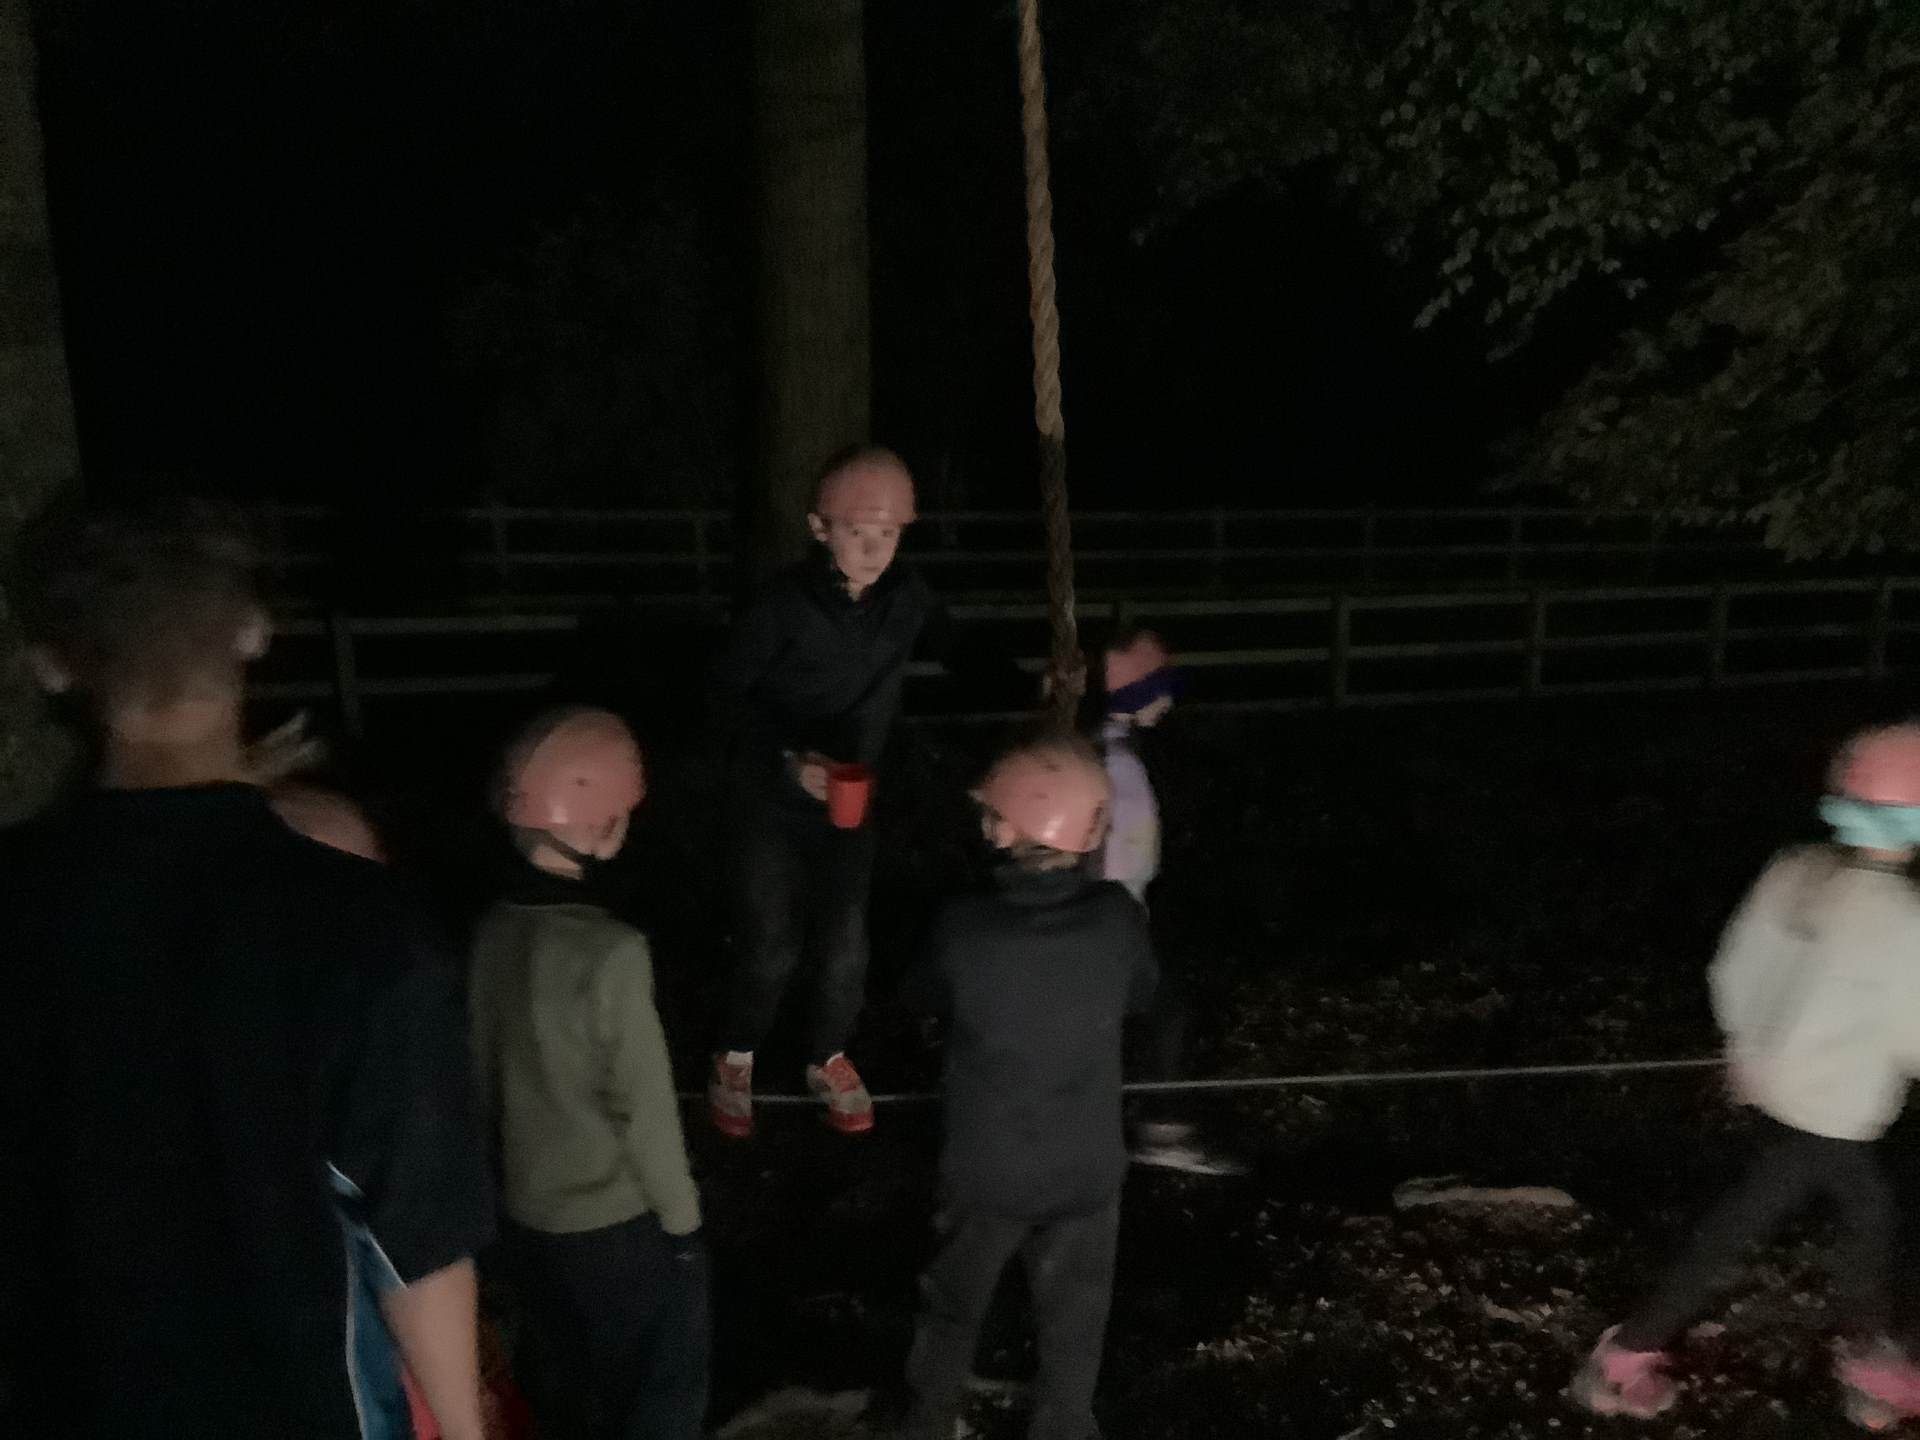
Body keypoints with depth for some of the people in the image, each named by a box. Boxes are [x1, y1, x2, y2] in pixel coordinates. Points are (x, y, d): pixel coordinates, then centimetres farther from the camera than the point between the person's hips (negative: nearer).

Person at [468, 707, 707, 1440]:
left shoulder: (487, 934, -9)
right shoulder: (610, 951, -28)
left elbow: (483, 1081, 3)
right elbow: (644, 1110, -21)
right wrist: (682, 1217, -7)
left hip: (528, 1212, 6)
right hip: (621, 1220, -6)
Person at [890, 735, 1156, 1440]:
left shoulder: (963, 928, -25)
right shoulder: (1117, 919, -21)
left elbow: (921, 999, -5)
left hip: (984, 1170, 0)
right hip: (1085, 1170, 0)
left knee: (953, 1307, 26)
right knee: (1073, 1324, 23)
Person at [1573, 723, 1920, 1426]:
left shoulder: (1792, 870, -7)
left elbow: (1735, 973, 3)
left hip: (1772, 1085, 8)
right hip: (1829, 1114, -7)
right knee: (1733, 1233, 8)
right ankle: (1621, 1362, 21)